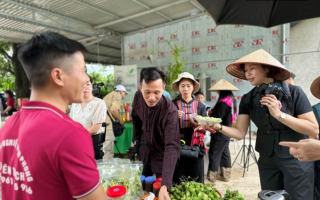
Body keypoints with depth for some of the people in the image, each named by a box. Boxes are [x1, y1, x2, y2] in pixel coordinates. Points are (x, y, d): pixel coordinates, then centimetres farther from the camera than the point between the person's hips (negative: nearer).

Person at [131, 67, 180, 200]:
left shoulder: (170, 111, -35)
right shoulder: (138, 97, -19)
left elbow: (172, 146, -42)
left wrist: (165, 185, -50)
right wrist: (135, 138, 8)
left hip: (161, 154, -5)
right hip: (145, 149, 5)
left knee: (160, 187, 14)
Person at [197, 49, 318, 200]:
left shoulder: (293, 92, -14)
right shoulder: (248, 99, -4)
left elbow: (314, 131, -16)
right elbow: (240, 133, -9)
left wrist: (279, 114, -26)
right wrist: (218, 127, -27)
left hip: (296, 160, -3)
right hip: (267, 160, 4)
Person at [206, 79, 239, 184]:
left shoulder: (223, 102, -23)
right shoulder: (232, 100, 8)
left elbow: (217, 117, -23)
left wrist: (210, 113, -4)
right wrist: (213, 111, 6)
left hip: (220, 133, -10)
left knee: (214, 154, 0)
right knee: (225, 153, 18)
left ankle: (211, 177, 10)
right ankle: (226, 175, 30)